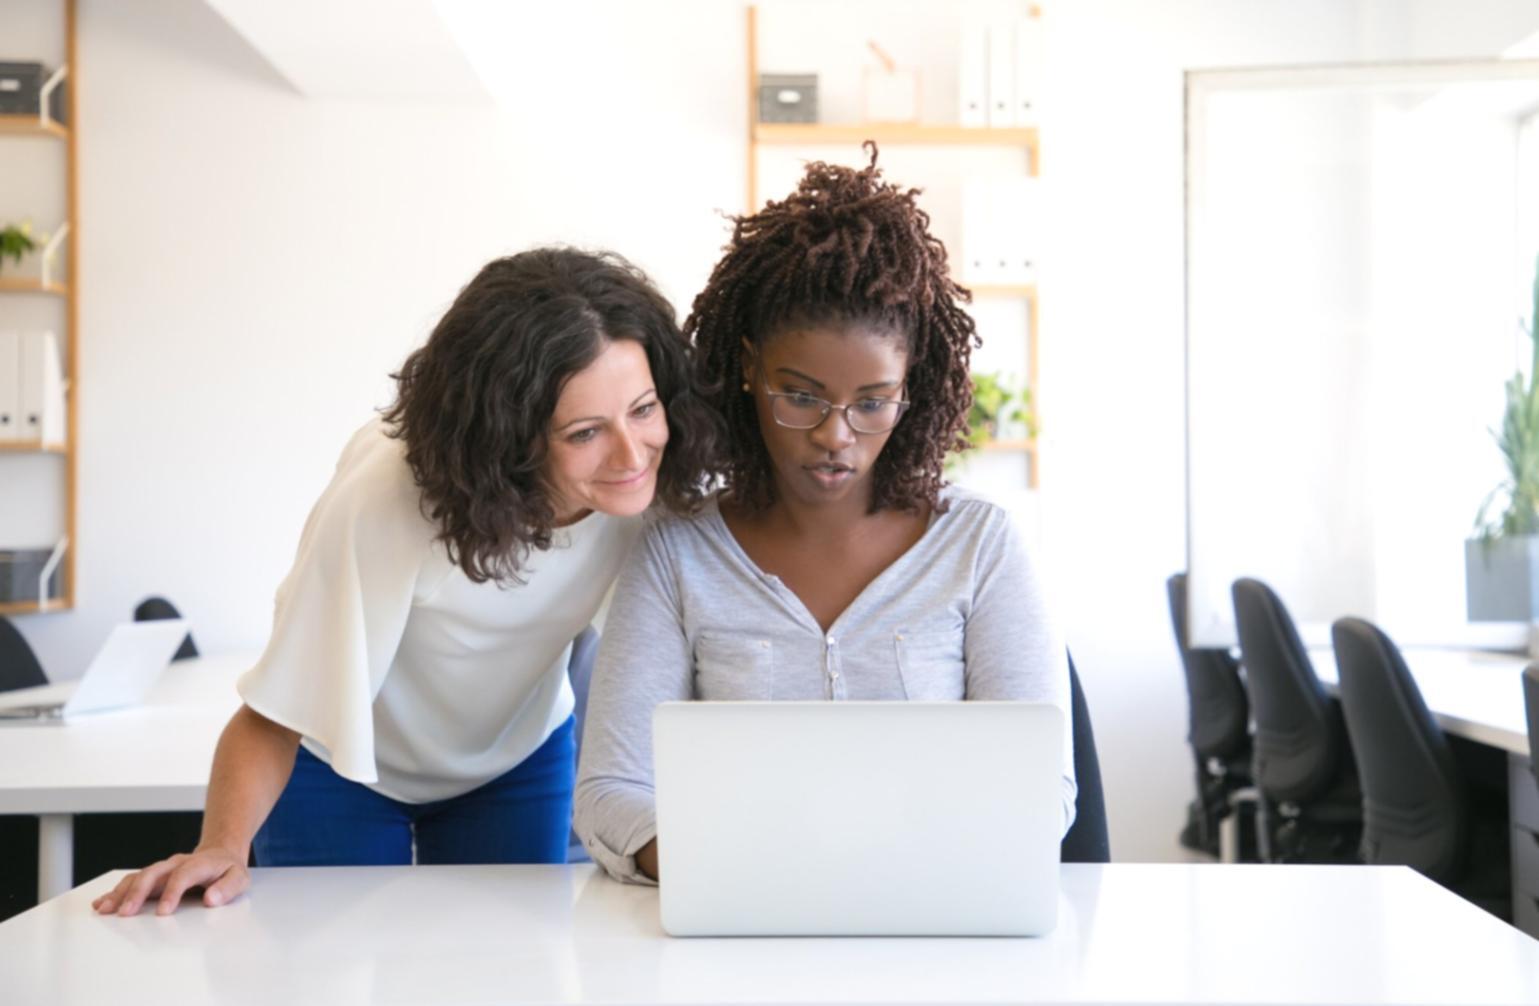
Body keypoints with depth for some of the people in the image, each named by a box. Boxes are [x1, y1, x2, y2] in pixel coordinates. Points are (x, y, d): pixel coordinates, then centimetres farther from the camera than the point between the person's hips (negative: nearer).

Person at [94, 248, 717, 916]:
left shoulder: (654, 483, -26)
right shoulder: (384, 503, -38)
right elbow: (276, 717, -30)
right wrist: (222, 847, -46)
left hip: (519, 758, 3)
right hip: (343, 767, -3)